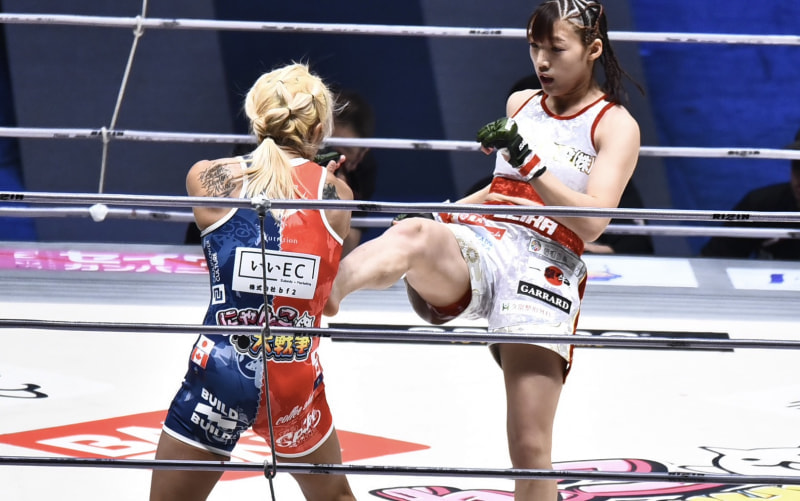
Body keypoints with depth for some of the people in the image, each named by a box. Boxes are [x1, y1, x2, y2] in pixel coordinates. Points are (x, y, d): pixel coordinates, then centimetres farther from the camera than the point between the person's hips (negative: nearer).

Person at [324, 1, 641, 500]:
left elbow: (593, 222, -9)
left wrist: (531, 164, -19)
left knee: (531, 448, -8)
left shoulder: (616, 126, 4)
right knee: (415, 234, -36)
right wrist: (443, 215, 22)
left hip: (544, 273, -3)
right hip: (474, 246, 3)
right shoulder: (521, 104, 19)